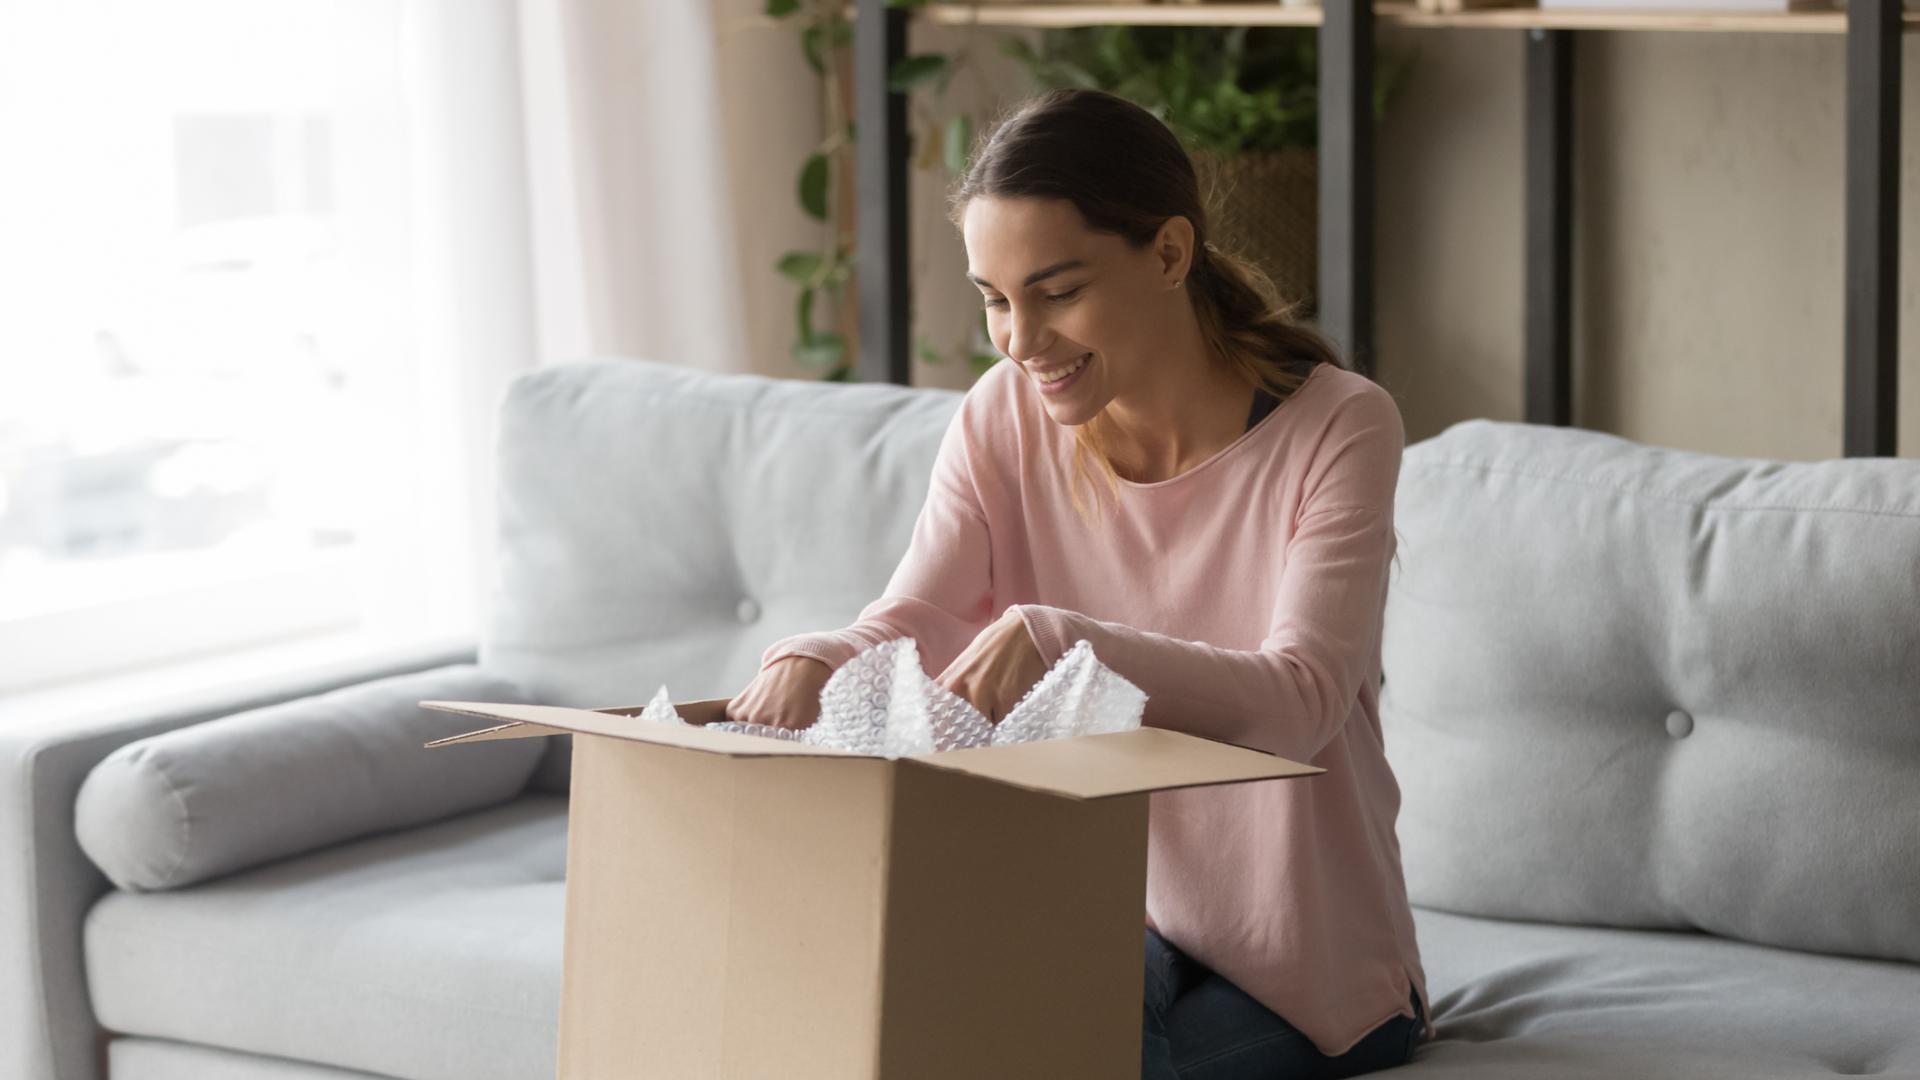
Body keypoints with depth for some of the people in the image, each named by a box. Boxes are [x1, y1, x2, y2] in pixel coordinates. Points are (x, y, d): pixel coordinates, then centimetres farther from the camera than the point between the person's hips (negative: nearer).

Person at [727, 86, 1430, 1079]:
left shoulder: (1337, 428, -15)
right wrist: (812, 661, -32)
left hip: (1307, 969, -3)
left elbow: (1298, 702, -27)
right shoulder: (1005, 419, 0)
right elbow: (914, 625, -7)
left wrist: (1064, 642, -43)